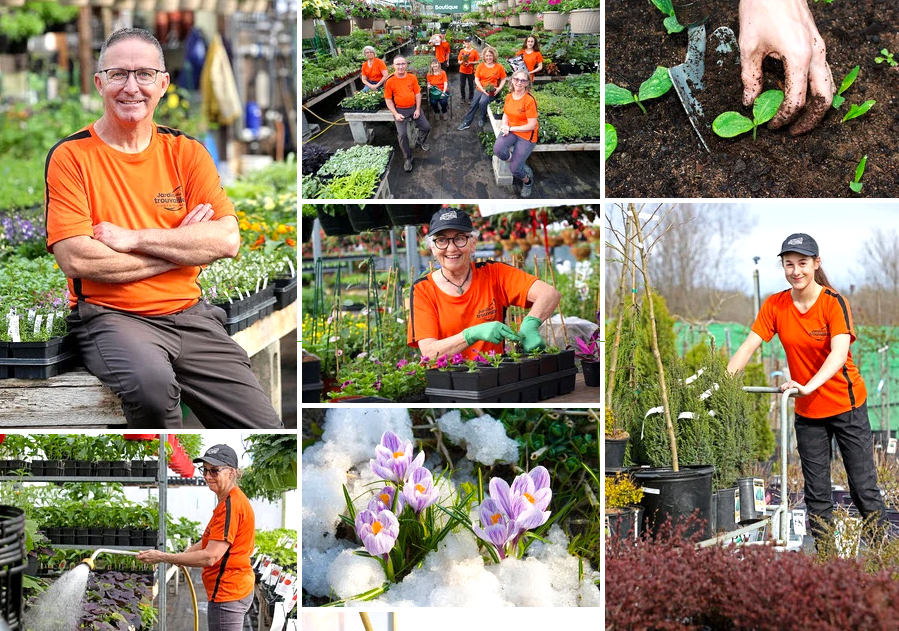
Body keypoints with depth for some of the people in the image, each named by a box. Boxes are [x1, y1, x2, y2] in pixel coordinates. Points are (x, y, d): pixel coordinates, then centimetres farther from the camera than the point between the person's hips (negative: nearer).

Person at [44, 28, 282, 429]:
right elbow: (75, 259, -14)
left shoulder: (186, 152, 9)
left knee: (264, 427, -11)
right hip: (109, 317, -4)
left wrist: (134, 238, -13)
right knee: (150, 380, -37)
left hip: (190, 315, 4)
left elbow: (227, 240, -4)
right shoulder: (71, 156, -2)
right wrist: (183, 248, -7)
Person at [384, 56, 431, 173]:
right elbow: (388, 100, -6)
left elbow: (417, 94, 2)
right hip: (400, 110, -3)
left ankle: (422, 141, 40)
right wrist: (396, 114, -14)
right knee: (402, 134, -16)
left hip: (414, 107, 3)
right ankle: (407, 158, 2)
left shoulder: (412, 78, -4)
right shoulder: (390, 82, -11)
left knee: (426, 127, 4)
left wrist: (417, 110, -6)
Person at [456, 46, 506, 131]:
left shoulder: (499, 67, -3)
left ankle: (481, 119, -3)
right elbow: (476, 79, 2)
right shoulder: (481, 66, 3)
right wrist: (483, 89, -12)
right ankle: (466, 123, 9)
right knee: (473, 105, -4)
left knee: (482, 102, -27)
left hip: (491, 91, -3)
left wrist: (499, 88, -12)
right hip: (480, 89, 3)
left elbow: (503, 79, 6)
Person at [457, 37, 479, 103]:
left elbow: (477, 61, -3)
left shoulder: (474, 51, -4)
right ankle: (463, 98, 22)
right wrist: (462, 62, -14)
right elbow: (459, 61, 8)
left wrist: (470, 63, -18)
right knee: (462, 85, 6)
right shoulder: (462, 51, 4)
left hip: (471, 71, -2)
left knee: (471, 85, 4)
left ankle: (470, 98, 18)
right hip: (462, 71, 2)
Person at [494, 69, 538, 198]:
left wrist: (510, 128, -15)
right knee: (498, 149, -29)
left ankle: (527, 181, 25)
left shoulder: (529, 100, -19)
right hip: (510, 131, 5)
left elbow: (531, 125, -18)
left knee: (515, 169, -10)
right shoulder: (509, 96, 2)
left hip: (526, 135, -5)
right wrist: (505, 126, -8)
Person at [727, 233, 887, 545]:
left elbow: (839, 353, -29)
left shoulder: (834, 303, -15)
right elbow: (748, 346, -8)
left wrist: (809, 386, -45)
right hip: (807, 412, 4)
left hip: (846, 405, -4)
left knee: (864, 485, 0)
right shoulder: (775, 305, -3)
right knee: (816, 492, 6)